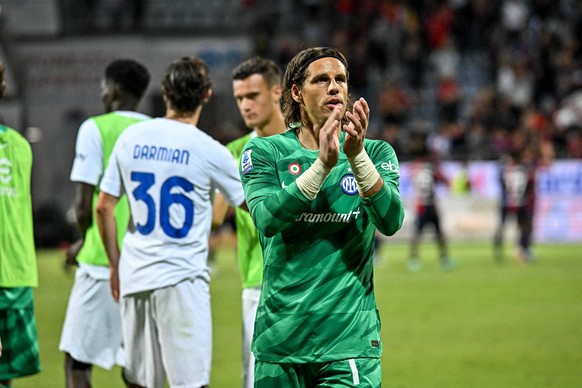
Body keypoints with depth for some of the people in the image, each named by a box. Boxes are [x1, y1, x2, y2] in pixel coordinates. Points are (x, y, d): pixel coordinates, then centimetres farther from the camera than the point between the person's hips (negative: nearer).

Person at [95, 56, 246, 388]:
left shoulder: (131, 138, 4)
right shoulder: (210, 151, -7)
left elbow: (104, 207, 8)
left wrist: (115, 265, 18)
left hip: (134, 275, 5)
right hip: (181, 279, -5)